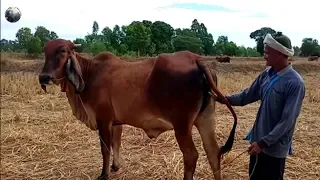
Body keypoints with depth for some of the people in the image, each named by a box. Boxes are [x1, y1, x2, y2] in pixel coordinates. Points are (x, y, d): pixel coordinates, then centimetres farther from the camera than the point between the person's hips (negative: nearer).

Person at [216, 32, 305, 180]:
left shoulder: (295, 83, -22)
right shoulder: (267, 74, -1)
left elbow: (287, 121, -23)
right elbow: (248, 95, 8)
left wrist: (263, 142, -22)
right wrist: (225, 99, -6)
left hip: (275, 146, -7)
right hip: (258, 140, 7)